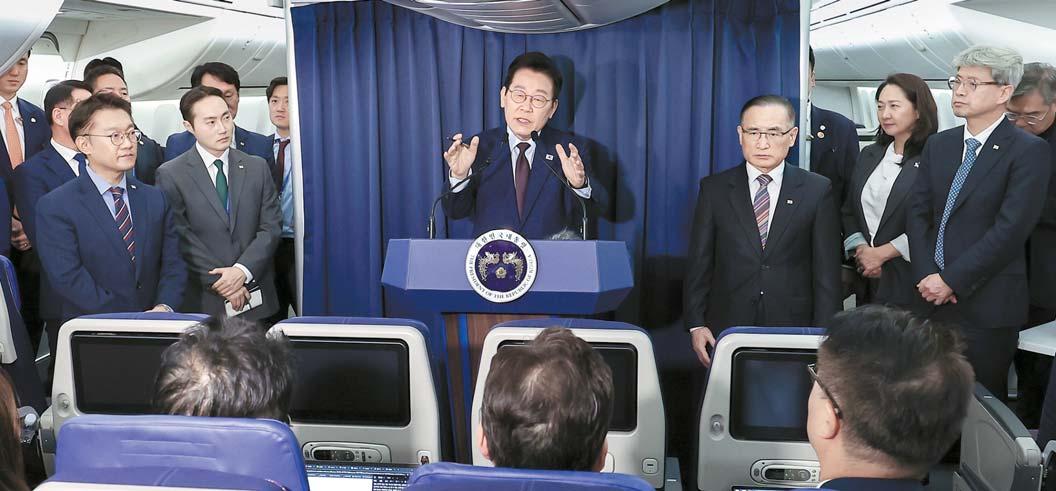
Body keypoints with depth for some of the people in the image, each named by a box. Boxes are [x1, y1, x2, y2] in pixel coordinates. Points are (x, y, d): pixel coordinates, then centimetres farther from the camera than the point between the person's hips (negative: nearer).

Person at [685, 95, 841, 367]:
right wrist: (696, 324, -2)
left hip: (794, 326, 0)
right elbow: (699, 262, 4)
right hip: (727, 326, 1)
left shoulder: (817, 190, 1)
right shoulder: (714, 188, 3)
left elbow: (827, 270, 1)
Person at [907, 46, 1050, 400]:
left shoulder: (1029, 151, -7)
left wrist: (951, 280, -15)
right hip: (934, 298, 5)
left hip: (987, 304, -5)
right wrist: (927, 276, -6)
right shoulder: (938, 145, 12)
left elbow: (1010, 229, -15)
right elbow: (918, 214, 7)